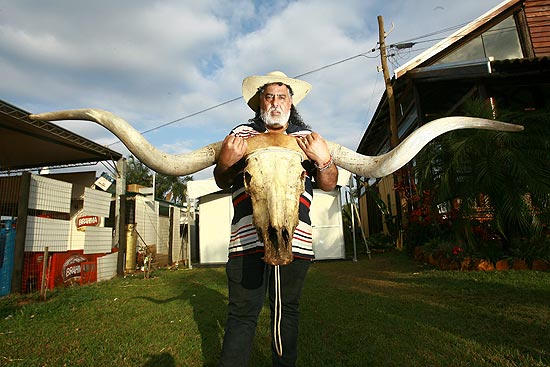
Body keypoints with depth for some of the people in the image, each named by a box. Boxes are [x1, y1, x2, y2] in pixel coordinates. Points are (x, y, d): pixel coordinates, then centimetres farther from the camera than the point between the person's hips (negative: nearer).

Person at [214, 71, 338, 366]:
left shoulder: (307, 137, 16)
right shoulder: (242, 133, 14)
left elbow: (329, 185, 13)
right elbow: (222, 182, 15)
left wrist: (323, 160, -8)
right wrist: (225, 162, -7)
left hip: (295, 238, 2)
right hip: (247, 237, -1)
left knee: (287, 309, 14)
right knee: (242, 312, 1)